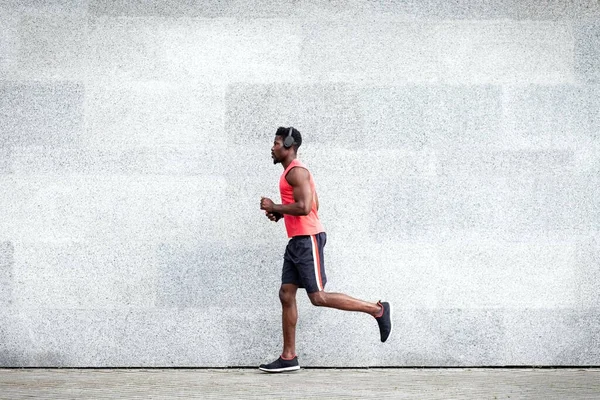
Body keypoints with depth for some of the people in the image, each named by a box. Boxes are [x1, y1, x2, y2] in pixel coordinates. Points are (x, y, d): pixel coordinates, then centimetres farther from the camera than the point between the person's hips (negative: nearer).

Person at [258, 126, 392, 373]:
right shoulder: (292, 171, 20)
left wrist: (274, 207, -12)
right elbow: (314, 205, 24)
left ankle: (377, 309, -1)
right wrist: (280, 213, 14)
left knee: (318, 297, -10)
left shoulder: (296, 171, -13)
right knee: (286, 294, 6)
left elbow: (304, 207, -24)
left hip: (308, 240, -10)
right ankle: (288, 357, 8)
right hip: (297, 241, 10)